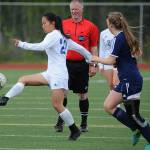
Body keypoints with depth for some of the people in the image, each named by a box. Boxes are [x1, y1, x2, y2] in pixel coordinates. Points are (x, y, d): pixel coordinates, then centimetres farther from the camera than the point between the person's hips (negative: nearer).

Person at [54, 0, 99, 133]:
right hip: (66, 63, 1)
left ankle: (84, 123, 17)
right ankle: (60, 122, -3)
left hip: (82, 64, -1)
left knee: (83, 95, 6)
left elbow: (93, 48, 3)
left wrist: (94, 65, -3)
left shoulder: (90, 26, 0)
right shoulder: (63, 24, 5)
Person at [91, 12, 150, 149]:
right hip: (126, 81, 10)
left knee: (133, 114, -5)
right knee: (108, 106, 8)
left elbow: (111, 60, -16)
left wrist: (96, 59, -1)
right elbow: (138, 53, 26)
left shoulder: (120, 38, -15)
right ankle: (137, 129, 10)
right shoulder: (126, 36, 12)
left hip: (130, 81, -10)